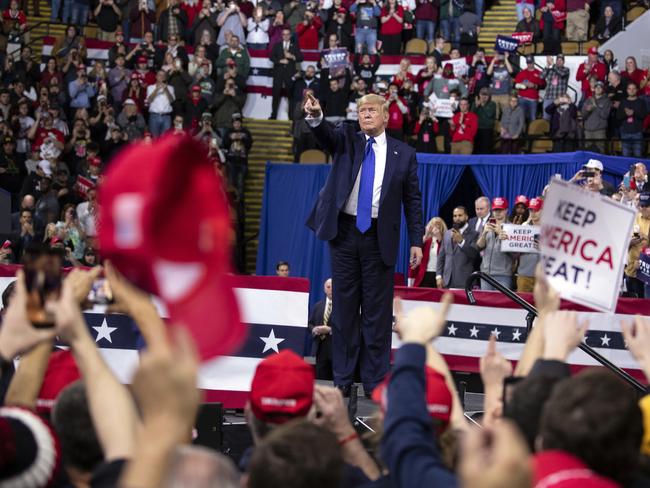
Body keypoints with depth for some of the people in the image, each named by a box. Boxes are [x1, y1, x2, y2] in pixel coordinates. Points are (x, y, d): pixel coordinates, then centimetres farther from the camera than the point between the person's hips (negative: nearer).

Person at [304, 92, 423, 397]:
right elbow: (325, 134, -14)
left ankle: (375, 381, 6)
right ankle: (342, 379, 11)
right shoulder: (346, 141, 8)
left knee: (377, 311, 1)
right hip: (345, 233, 1)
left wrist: (416, 241, -1)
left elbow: (413, 200, 6)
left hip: (379, 238, -1)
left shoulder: (403, 154, 6)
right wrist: (315, 116, -37)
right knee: (345, 307, 6)